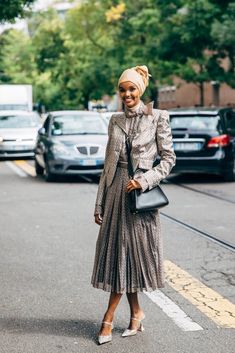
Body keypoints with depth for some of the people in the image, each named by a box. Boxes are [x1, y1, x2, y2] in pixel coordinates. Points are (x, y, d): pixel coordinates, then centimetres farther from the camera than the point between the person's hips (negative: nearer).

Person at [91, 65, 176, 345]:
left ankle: (109, 317, 10)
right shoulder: (115, 120, 10)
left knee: (132, 250, 1)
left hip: (141, 190, -4)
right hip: (116, 190, 4)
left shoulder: (157, 117, -3)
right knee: (118, 250, 4)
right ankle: (136, 314, 19)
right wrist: (99, 203, 10)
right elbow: (108, 162, 12)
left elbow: (169, 157, -1)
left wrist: (144, 180, -15)